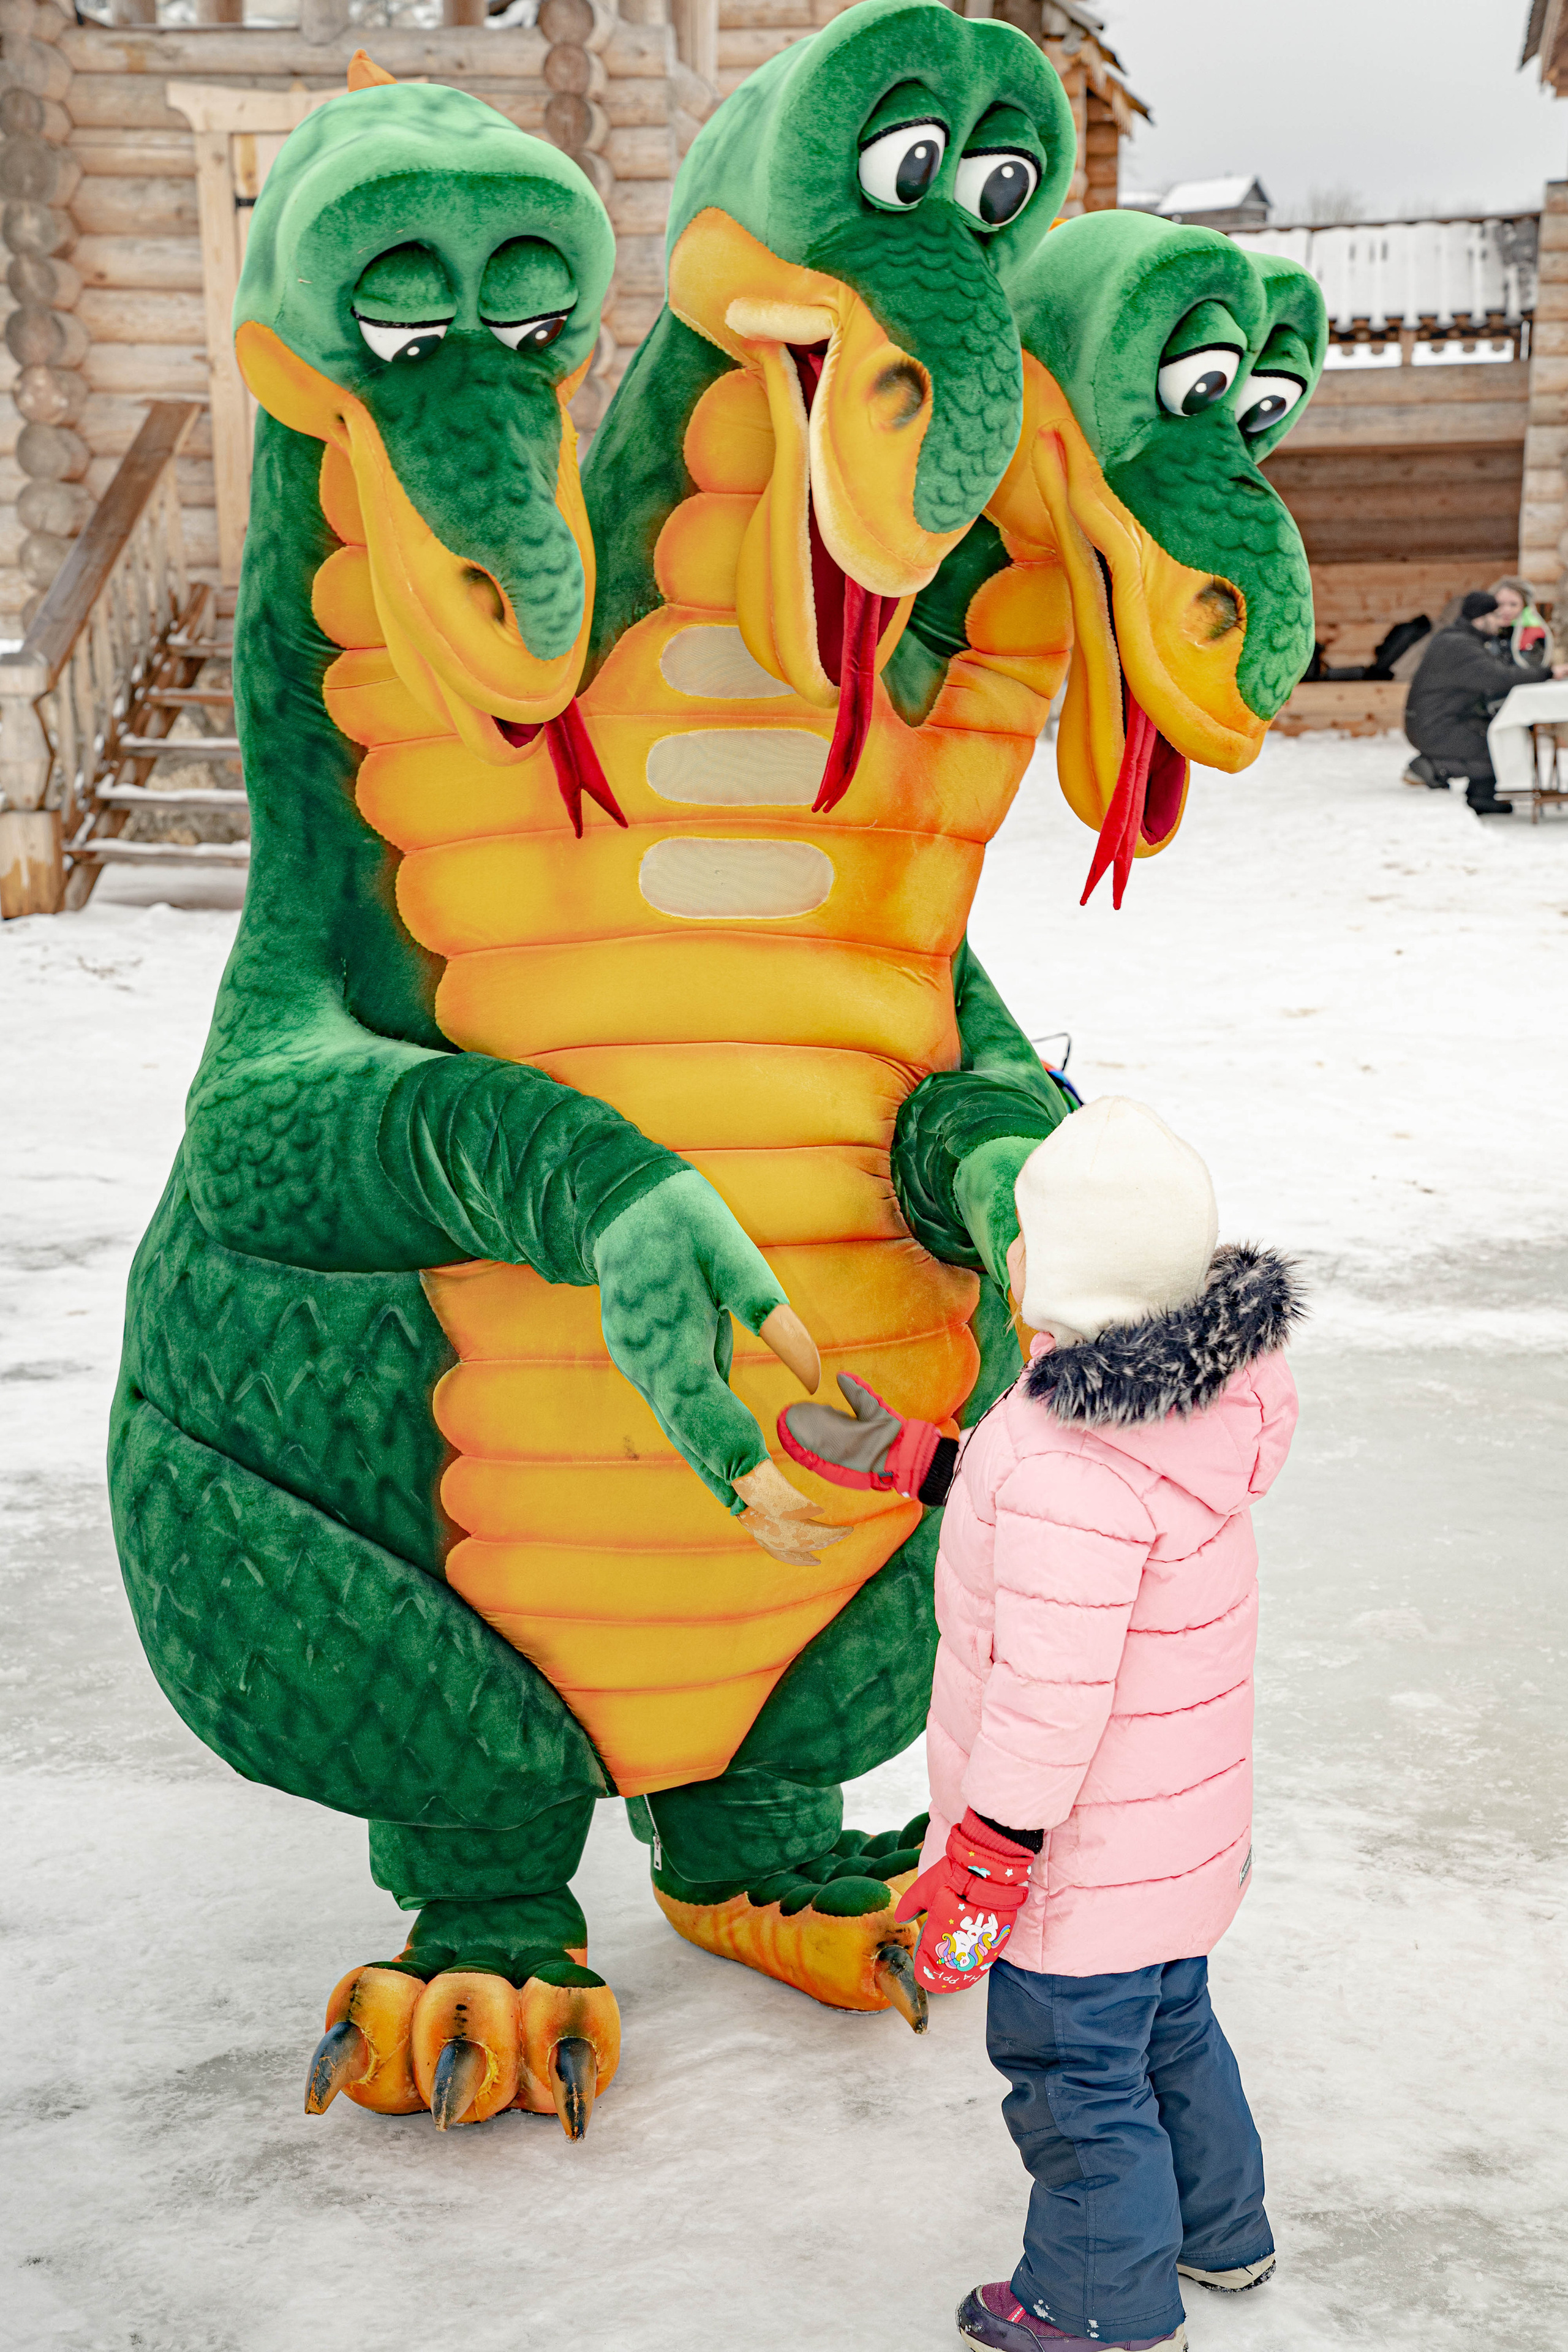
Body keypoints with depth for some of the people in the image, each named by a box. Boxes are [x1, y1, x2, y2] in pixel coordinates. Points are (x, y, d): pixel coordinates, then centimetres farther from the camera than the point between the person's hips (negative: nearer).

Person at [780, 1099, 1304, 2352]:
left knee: (1076, 2074, 13)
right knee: (1171, 2026, 29)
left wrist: (982, 1863, -20)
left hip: (1089, 1859, -9)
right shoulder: (1192, 1403, -5)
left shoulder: (1072, 1475, -34)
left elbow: (1051, 1696, -30)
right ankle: (1221, 2231, 50)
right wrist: (906, 1457, 16)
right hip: (1186, 1828, 9)